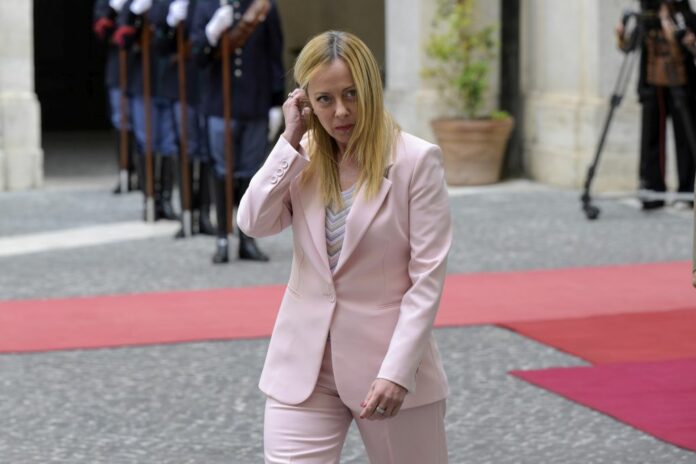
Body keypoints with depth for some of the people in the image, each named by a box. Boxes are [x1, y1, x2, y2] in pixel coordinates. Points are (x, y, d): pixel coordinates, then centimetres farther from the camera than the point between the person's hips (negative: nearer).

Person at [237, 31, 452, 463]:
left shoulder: (416, 159, -10)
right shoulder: (305, 157, 5)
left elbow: (428, 277, -12)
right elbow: (254, 222, -9)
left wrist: (397, 370, -19)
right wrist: (290, 140, -10)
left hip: (388, 359, -3)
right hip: (305, 364, 3)